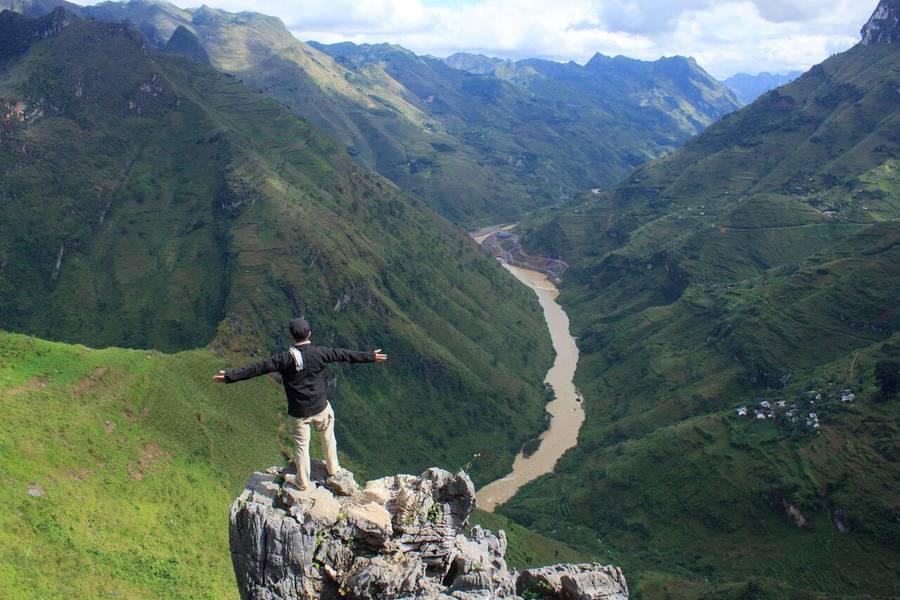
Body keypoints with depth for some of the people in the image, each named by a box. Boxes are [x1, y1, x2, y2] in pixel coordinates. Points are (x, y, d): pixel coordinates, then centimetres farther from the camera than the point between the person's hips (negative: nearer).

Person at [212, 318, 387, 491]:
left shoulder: (284, 357, -17)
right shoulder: (319, 353, -11)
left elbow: (258, 368, -18)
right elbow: (344, 354, -1)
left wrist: (229, 376, -14)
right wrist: (371, 357, 10)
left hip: (298, 412, -1)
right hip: (321, 409, 2)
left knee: (301, 446, 14)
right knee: (328, 438, 25)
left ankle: (303, 482, 29)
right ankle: (333, 470, 40)